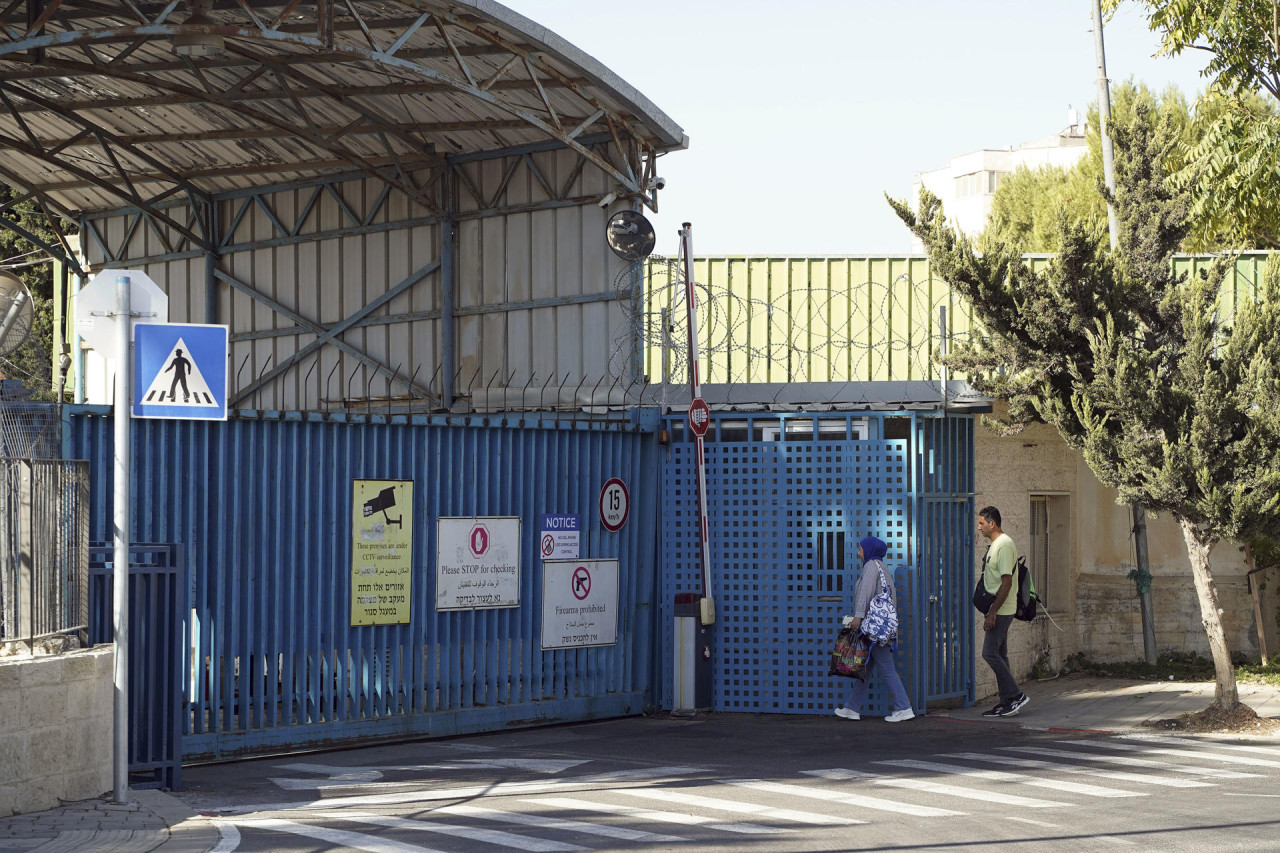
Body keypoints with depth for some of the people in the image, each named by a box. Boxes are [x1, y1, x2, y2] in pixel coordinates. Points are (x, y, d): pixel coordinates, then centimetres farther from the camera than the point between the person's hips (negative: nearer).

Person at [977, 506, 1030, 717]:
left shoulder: (1004, 545, -16)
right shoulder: (994, 545, 16)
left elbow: (1006, 582, -21)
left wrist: (992, 612, -23)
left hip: (1002, 611, -10)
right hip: (996, 611, 10)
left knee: (990, 653, -11)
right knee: (999, 655, 10)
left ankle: (1016, 696, -8)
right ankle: (1007, 702, 12)